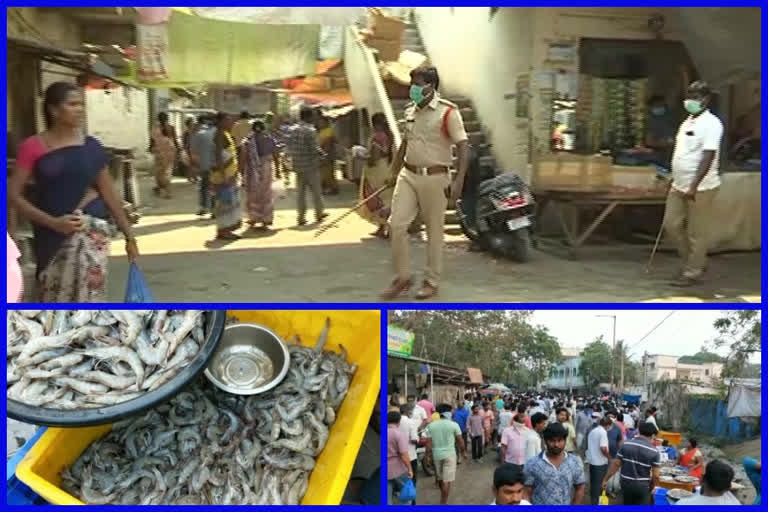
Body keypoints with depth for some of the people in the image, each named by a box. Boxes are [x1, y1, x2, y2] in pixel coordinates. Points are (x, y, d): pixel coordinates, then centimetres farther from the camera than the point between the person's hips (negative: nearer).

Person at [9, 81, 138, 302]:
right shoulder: (33, 146, -3)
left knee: (87, 294, -4)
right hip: (51, 234, 0)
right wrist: (52, 222, -15)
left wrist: (129, 236, 6)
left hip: (90, 231, 0)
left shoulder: (92, 147, 2)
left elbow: (109, 194, 6)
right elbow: (13, 194, -4)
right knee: (52, 295, 13)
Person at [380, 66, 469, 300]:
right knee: (396, 224, -3)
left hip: (434, 178, -5)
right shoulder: (410, 111, 9)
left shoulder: (448, 112, -10)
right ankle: (402, 277, 11)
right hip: (408, 175, 6)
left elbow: (463, 147, -13)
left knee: (434, 231, 5)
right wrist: (393, 172, 22)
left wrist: (459, 180, -22)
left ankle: (431, 282, 18)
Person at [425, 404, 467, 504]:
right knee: (447, 480, 1)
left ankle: (443, 498, 42)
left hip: (436, 454, 4)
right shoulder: (453, 425, -8)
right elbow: (460, 441, -1)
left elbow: (428, 442, -1)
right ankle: (443, 503, 2)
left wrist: (428, 455, 6)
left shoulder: (431, 425, 0)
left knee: (440, 478, 22)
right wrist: (464, 452, 12)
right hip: (449, 454, -4)